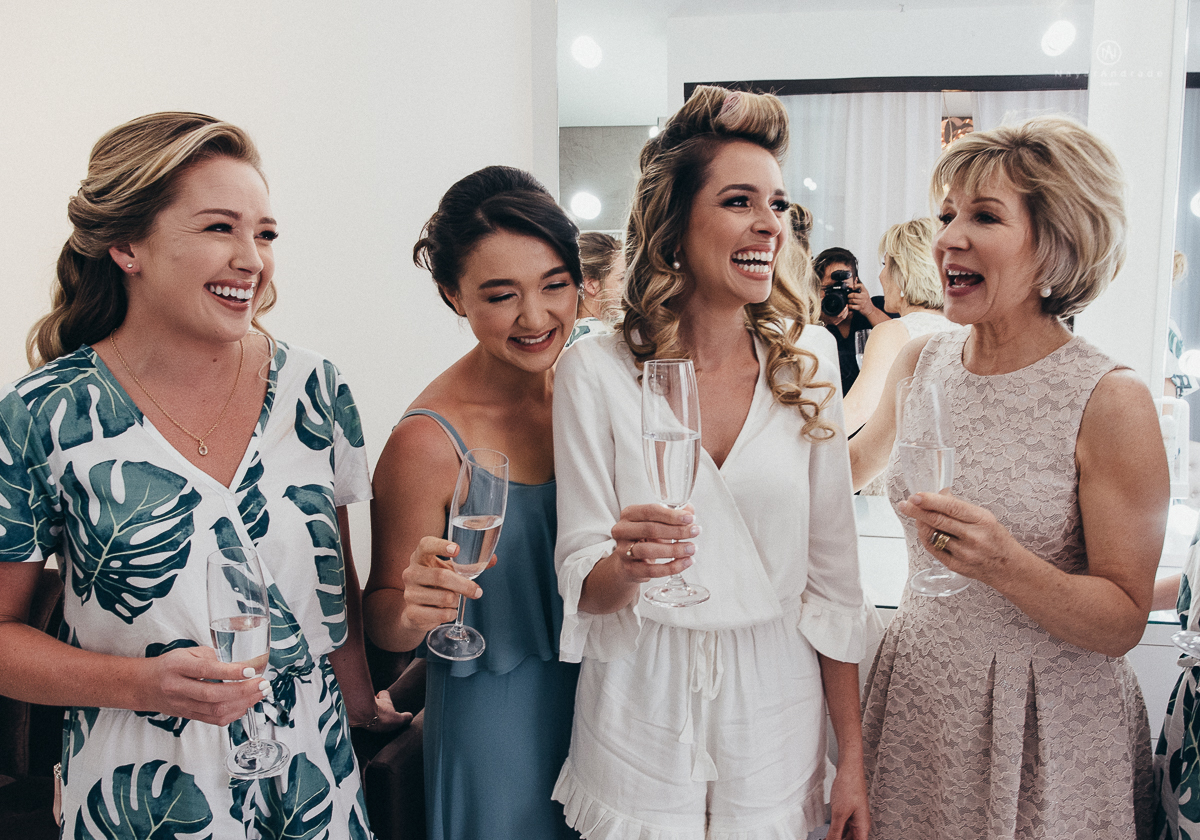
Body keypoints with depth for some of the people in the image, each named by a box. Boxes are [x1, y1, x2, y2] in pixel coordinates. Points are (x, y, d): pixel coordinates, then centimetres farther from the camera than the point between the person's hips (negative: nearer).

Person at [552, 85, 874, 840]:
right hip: (639, 719, -2)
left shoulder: (806, 373, -3)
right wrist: (626, 564, -29)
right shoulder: (597, 372, -10)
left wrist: (853, 759, 2)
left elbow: (833, 580, 1)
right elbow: (580, 583, -6)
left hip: (775, 715, 2)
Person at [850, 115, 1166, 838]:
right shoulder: (919, 361, -2)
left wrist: (1004, 563, -29)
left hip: (1048, 724, -4)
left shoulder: (1111, 399, -16)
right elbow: (850, 468, 18)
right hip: (916, 694, 5)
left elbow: (1123, 623, -16)